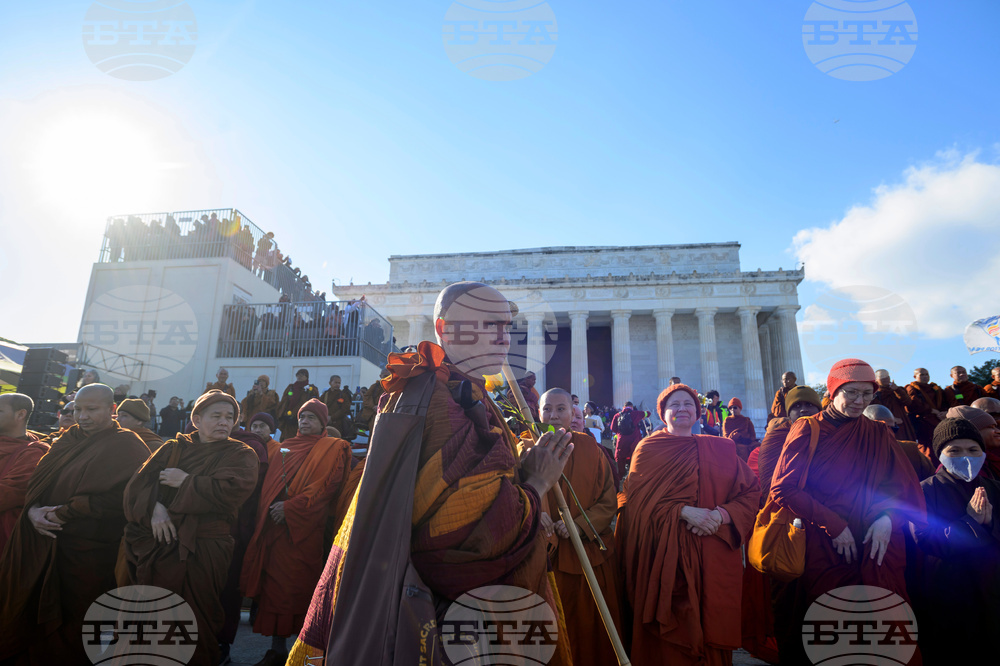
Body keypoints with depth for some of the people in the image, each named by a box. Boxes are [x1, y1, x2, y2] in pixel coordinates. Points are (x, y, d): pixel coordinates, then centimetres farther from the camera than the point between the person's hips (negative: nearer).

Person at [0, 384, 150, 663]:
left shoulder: (126, 446, -11)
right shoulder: (69, 439, 11)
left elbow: (121, 496, -21)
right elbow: (37, 479, 9)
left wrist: (65, 512, -17)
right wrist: (34, 510, -11)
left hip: (87, 552, -5)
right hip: (45, 541, 6)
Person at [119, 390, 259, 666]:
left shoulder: (241, 454, 2)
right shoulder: (173, 448, 12)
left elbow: (230, 490, -16)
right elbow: (139, 482, 2)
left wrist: (185, 482, -7)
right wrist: (154, 507, -17)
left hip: (197, 554, -3)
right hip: (149, 547, 3)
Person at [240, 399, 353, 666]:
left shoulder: (333, 449, 5)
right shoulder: (281, 448, 21)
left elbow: (326, 485, -7)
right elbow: (266, 483, 18)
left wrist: (290, 507, -14)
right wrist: (269, 509, 0)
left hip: (304, 527, -4)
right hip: (274, 524, 5)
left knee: (301, 587, -4)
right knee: (276, 586, 5)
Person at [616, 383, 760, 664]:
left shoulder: (721, 449, 12)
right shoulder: (648, 448, 5)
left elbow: (751, 491, 6)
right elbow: (638, 497, -5)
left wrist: (722, 515, -11)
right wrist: (683, 511, -17)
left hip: (714, 557, 2)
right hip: (665, 555, -2)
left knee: (710, 628, 6)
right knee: (668, 637, 0)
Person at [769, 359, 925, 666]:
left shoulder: (879, 436, 9)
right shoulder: (808, 430, -2)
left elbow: (905, 486, 6)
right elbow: (782, 488, -8)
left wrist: (888, 516, -15)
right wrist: (833, 525, -13)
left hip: (875, 552, 3)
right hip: (823, 551, -3)